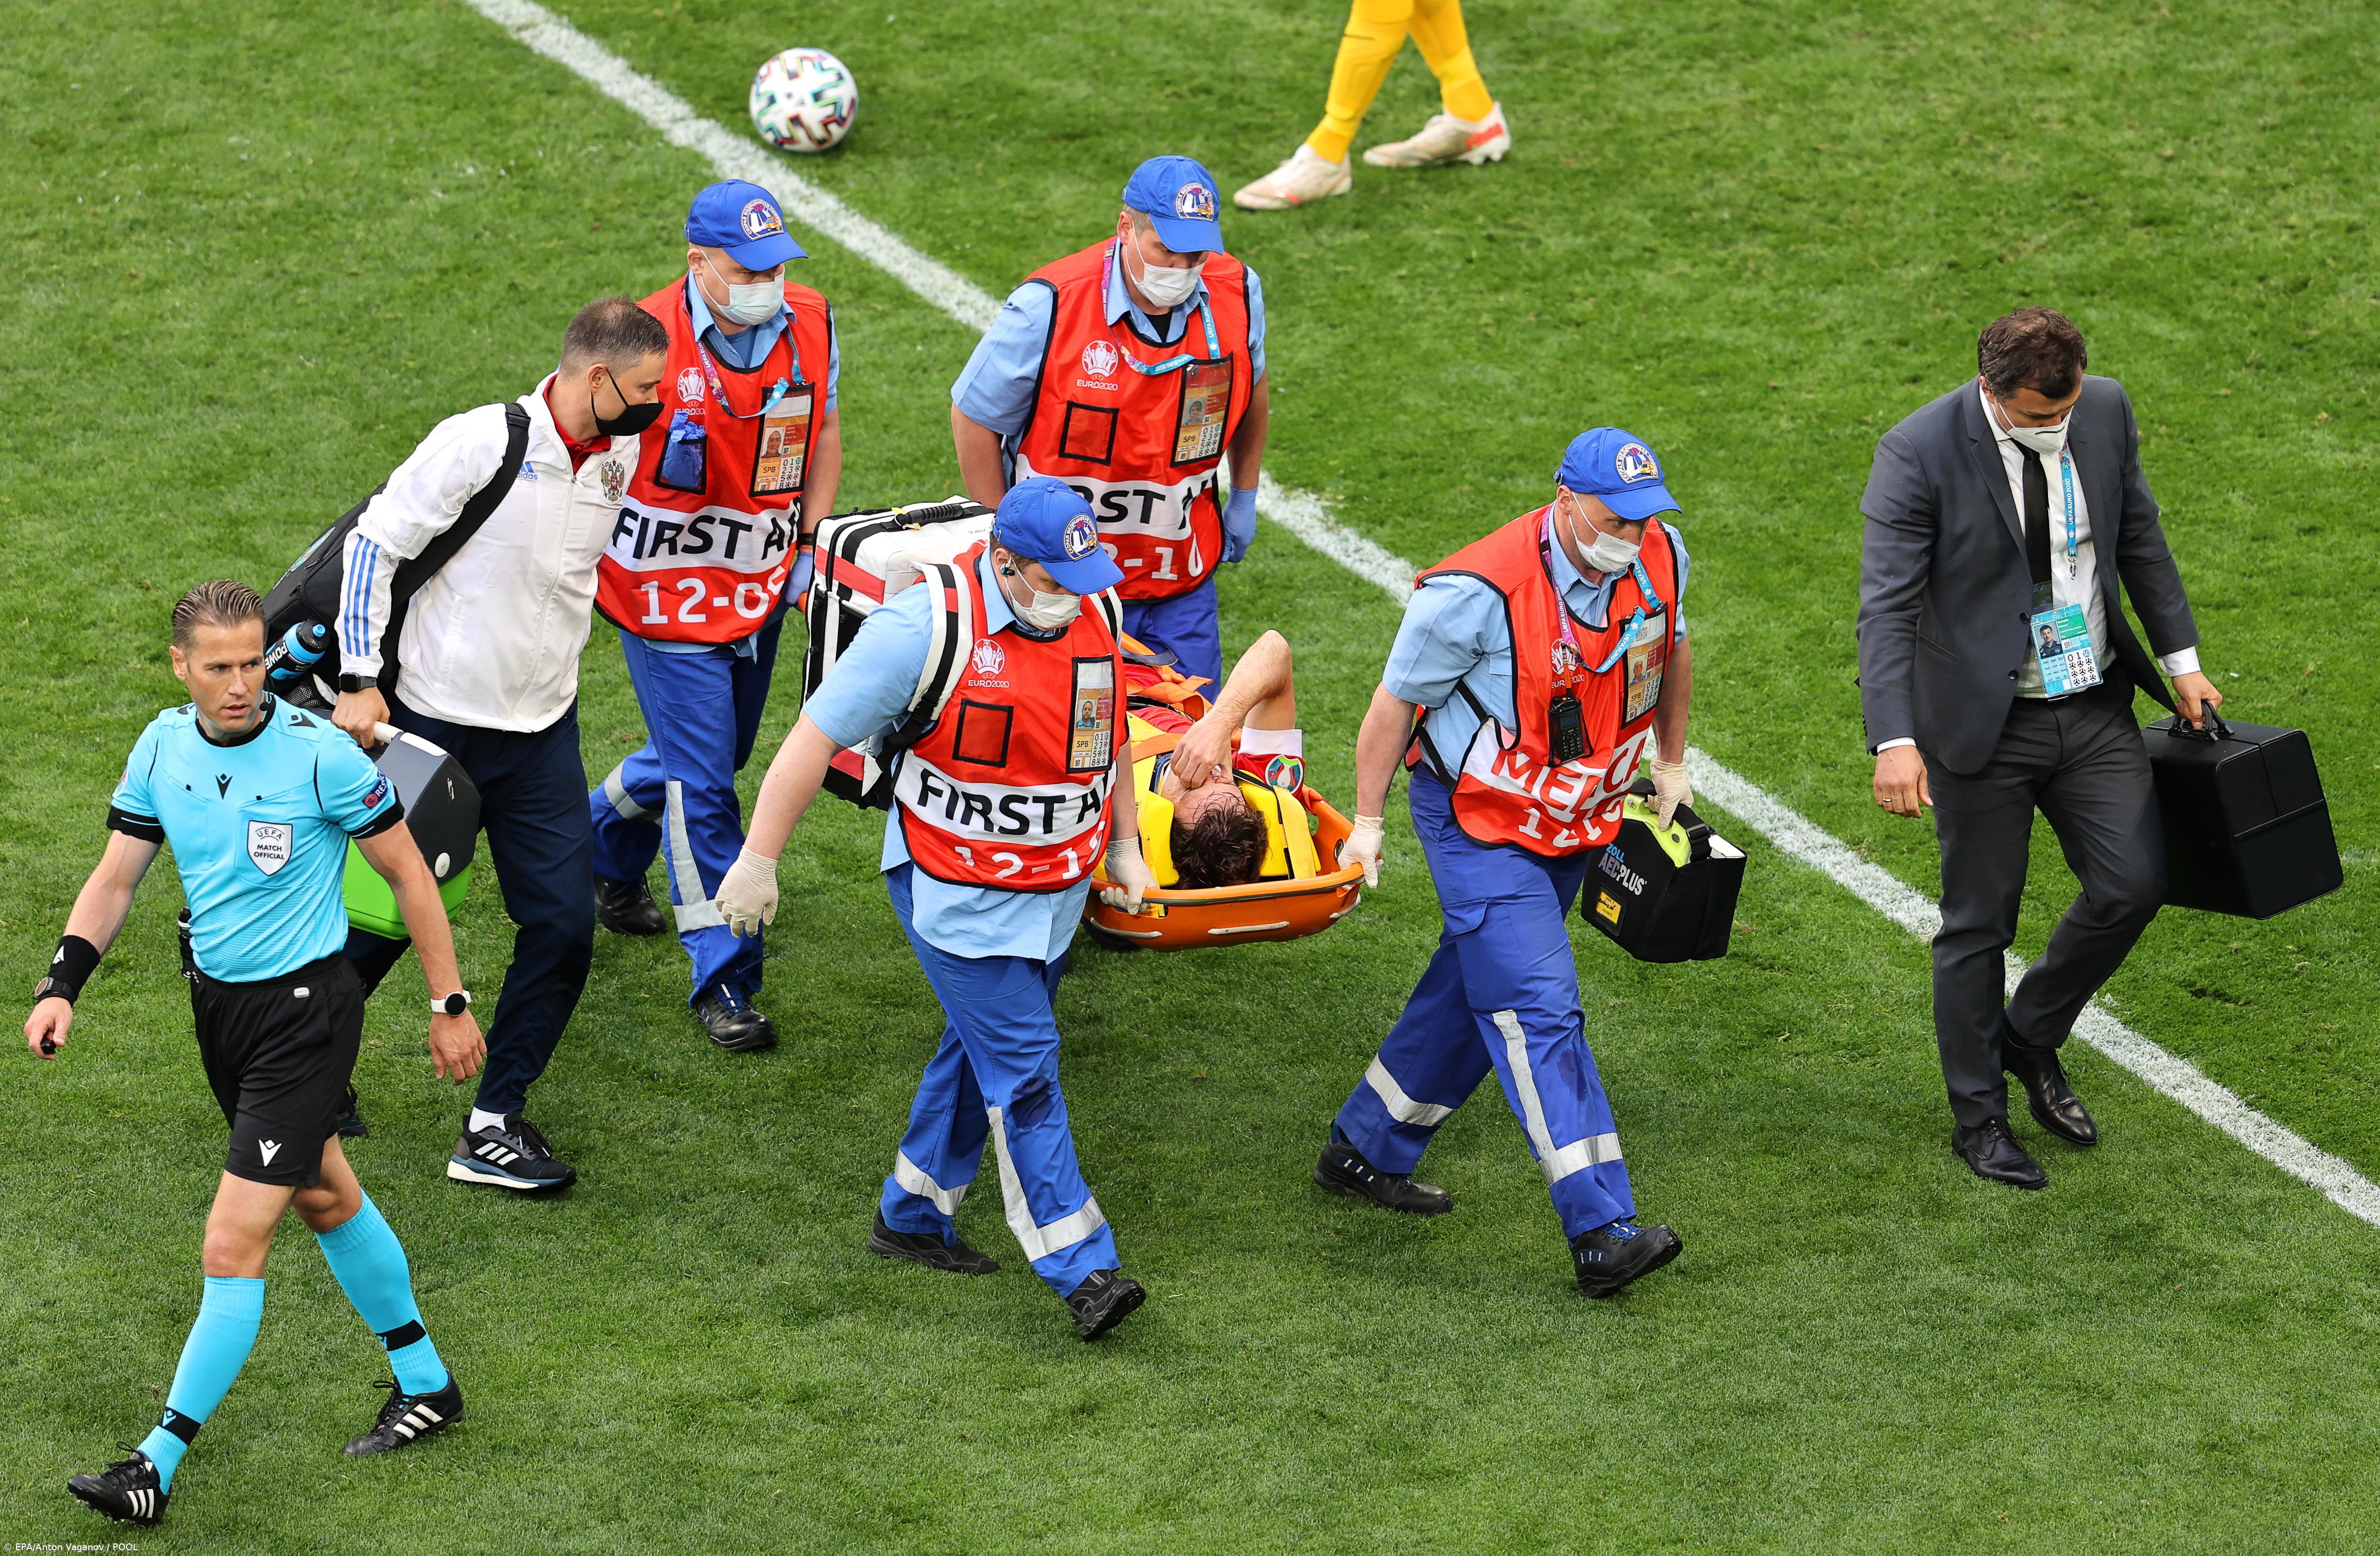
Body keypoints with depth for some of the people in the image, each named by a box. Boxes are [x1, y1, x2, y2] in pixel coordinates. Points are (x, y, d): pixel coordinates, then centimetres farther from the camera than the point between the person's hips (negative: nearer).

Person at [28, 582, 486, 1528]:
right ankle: (425, 1384, 40)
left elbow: (409, 873, -9)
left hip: (306, 1010, -7)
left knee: (234, 1246, -11)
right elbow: (117, 877, 7)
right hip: (217, 1000, 7)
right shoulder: (163, 746, -2)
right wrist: (61, 985, -6)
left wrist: (450, 1004, -6)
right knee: (323, 1197, 22)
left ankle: (159, 1467, -7)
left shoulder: (319, 753, -19)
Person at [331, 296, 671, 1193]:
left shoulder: (619, 462, 0)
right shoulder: (480, 444, -19)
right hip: (435, 722, -5)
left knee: (564, 926, -3)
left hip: (541, 732, 5)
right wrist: (360, 681, -15)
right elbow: (376, 545, -13)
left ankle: (496, 1122, 9)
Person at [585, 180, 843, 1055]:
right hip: (668, 593, -6)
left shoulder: (810, 325, -4)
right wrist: (669, 453, -20)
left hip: (759, 588, 6)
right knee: (703, 786, -6)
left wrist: (812, 543, 9)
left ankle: (605, 847, 50)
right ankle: (722, 976, 3)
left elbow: (822, 432, 12)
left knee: (715, 753, 21)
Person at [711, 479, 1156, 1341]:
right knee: (1024, 1072, -9)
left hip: (1058, 887, 7)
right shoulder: (927, 623, -22)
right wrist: (758, 862, -15)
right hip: (960, 895, -7)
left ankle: (911, 1217, 33)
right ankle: (1081, 1270, -8)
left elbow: (1108, 729, 18)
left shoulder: (1093, 609, -1)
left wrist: (1124, 845, 20)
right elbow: (818, 736, -17)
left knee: (980, 1052, 17)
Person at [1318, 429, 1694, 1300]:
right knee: (1539, 1012, -16)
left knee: (1474, 996, 18)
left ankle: (1366, 1153, 37)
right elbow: (1396, 700, -13)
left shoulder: (1659, 560, -8)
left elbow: (1670, 649, 15)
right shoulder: (1481, 593, -26)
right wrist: (1367, 820, -6)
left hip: (1576, 825, 7)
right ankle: (1600, 1235, -21)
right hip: (1478, 826, -7)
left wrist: (1671, 764, 23)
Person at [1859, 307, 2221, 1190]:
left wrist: (2180, 658, 13)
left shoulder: (2105, 411, -5)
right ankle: (1979, 1117, 22)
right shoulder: (1919, 453, -19)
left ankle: (2032, 1038, 26)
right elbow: (1887, 605, -21)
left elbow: (2138, 536, 11)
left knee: (2134, 883, 0)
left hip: (2094, 710, 5)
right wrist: (1895, 740, -30)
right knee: (1978, 924, 5)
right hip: (1985, 720, -4)